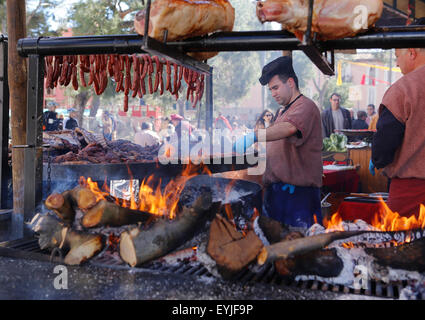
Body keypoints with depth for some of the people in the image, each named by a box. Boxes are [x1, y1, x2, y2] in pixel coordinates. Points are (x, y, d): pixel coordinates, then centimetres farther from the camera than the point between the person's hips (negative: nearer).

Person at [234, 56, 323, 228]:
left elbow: (289, 128, -30)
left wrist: (253, 136, -41)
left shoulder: (305, 106, -8)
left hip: (297, 190, -9)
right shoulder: (281, 111, 23)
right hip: (275, 188, 9)